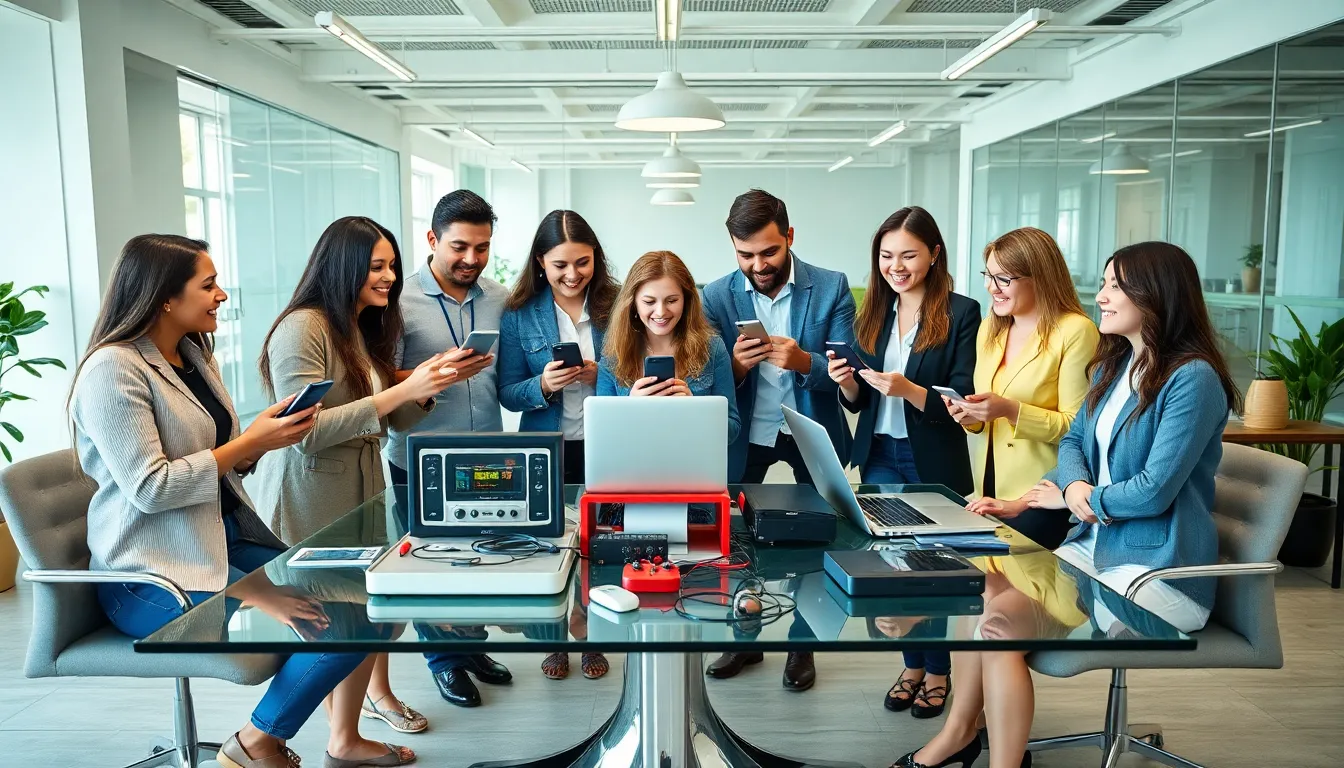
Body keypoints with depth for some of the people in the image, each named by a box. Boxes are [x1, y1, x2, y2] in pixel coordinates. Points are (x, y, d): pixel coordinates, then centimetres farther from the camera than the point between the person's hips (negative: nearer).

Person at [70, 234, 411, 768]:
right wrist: (253, 442, -19)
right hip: (154, 575, -9)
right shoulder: (113, 369, -15)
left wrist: (264, 435, -6)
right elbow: (148, 488, -22)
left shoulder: (194, 355, 11)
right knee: (332, 619, -20)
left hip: (224, 540, 9)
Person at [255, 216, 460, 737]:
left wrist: (430, 382, -6)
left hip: (364, 481, 8)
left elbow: (393, 421, 13)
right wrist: (402, 390, -26)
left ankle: (378, 693, 34)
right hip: (312, 494, -7)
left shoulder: (368, 329, 12)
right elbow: (305, 430, -24)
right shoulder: (302, 329, -16)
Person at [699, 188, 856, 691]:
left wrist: (803, 361, -32)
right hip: (746, 436, 1)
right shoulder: (718, 296, -6)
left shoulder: (832, 288, -9)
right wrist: (736, 365, -28)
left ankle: (803, 645, 30)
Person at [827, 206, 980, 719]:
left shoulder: (961, 314, -9)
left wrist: (908, 390, -27)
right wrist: (847, 383, -12)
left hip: (935, 461, -4)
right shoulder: (873, 314, 6)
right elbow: (859, 402, 9)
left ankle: (938, 671, 29)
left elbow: (962, 402, -13)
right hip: (881, 456, 5)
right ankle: (913, 665, 28)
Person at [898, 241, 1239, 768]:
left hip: (1158, 573, -8)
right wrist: (1076, 486, -9)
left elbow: (1153, 490, -21)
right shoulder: (1113, 366, 10)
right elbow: (1073, 441, 13)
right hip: (1095, 547, 8)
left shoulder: (1193, 379, -17)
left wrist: (1078, 498, -6)